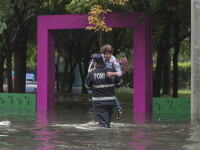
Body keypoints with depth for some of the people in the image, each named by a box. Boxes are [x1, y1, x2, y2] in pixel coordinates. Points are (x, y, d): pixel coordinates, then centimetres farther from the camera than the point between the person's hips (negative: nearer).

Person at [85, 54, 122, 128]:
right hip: (111, 100, 4)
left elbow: (87, 86, -1)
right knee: (108, 121, 20)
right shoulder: (111, 72, -3)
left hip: (99, 102, -4)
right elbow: (119, 82, 8)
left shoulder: (92, 74, -14)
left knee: (103, 122, -5)